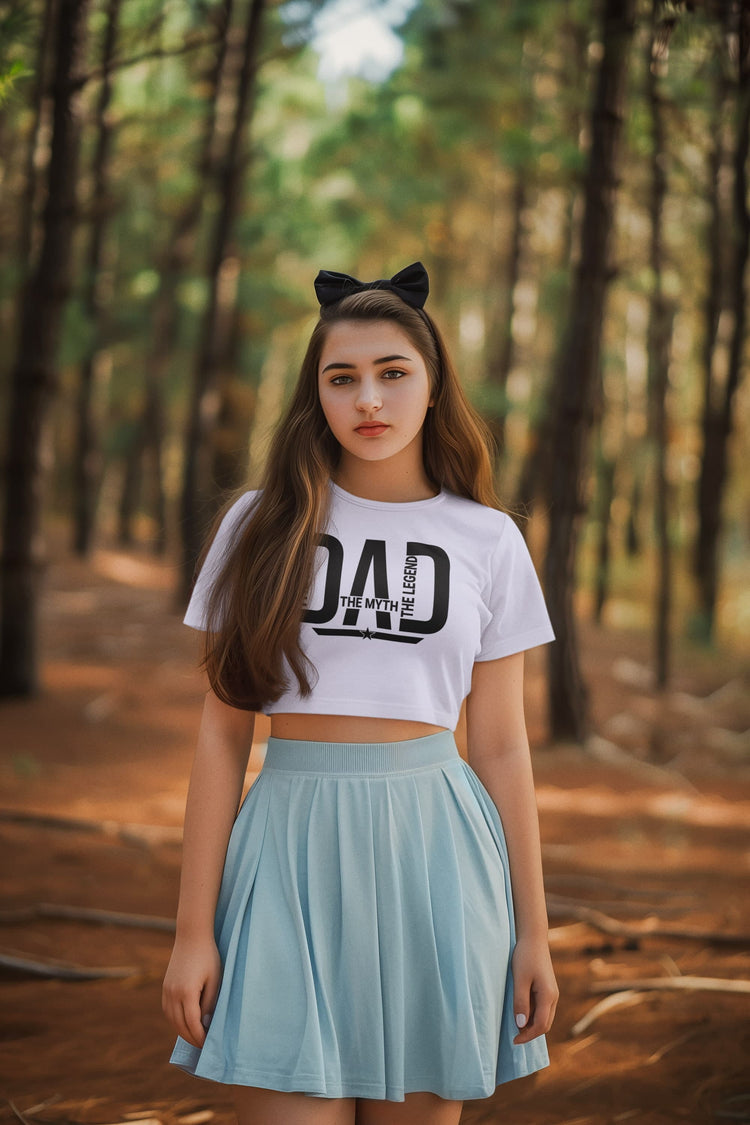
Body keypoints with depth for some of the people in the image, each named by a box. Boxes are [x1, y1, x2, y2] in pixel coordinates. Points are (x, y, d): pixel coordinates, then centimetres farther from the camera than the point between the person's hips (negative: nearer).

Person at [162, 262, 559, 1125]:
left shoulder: (488, 540, 6)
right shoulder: (262, 527, 4)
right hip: (292, 846, -1)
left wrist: (532, 930, 6)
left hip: (432, 853, 1)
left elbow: (501, 746, 8)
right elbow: (222, 734, 3)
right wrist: (193, 928, -1)